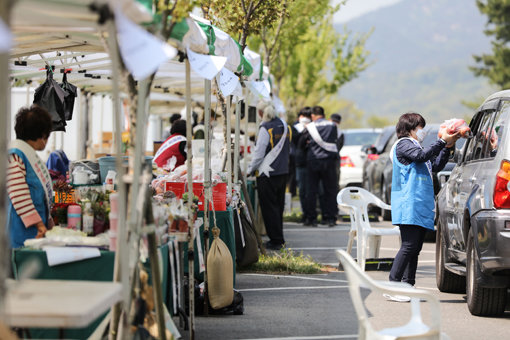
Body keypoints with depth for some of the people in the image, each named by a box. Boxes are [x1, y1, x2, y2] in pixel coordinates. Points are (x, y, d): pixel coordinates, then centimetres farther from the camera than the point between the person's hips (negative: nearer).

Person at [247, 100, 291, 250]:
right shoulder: (285, 126, 8)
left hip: (267, 174, -8)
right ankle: (279, 239, 21)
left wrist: (250, 170, -5)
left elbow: (259, 153, -15)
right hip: (283, 172, 8)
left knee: (269, 207, -1)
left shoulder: (265, 129, -15)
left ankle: (276, 240, 0)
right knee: (278, 205, 15)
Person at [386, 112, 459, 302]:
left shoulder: (415, 146, 27)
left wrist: (448, 147, 12)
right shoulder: (403, 144, -2)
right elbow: (421, 156, -19)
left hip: (421, 206, 10)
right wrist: (443, 142, -16)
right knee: (409, 246, -15)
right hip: (409, 206, -10)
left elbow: (436, 166, 25)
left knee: (415, 247, 7)